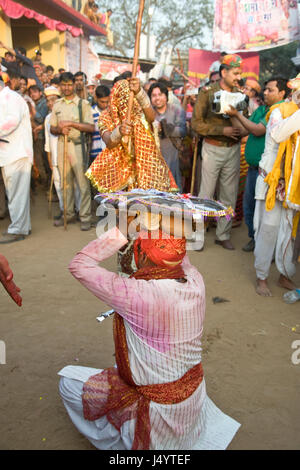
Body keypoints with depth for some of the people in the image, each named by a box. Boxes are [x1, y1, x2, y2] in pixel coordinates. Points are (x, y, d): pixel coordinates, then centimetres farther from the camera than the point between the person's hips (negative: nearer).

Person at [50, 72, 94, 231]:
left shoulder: (83, 104, 1)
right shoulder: (57, 105, 14)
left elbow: (91, 128, -6)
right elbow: (52, 128, 15)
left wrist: (72, 123, -14)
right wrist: (60, 130, -7)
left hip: (78, 145, -4)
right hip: (61, 145, 4)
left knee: (83, 182, -5)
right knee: (66, 182, 9)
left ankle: (85, 217, 1)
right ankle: (69, 214, 19)